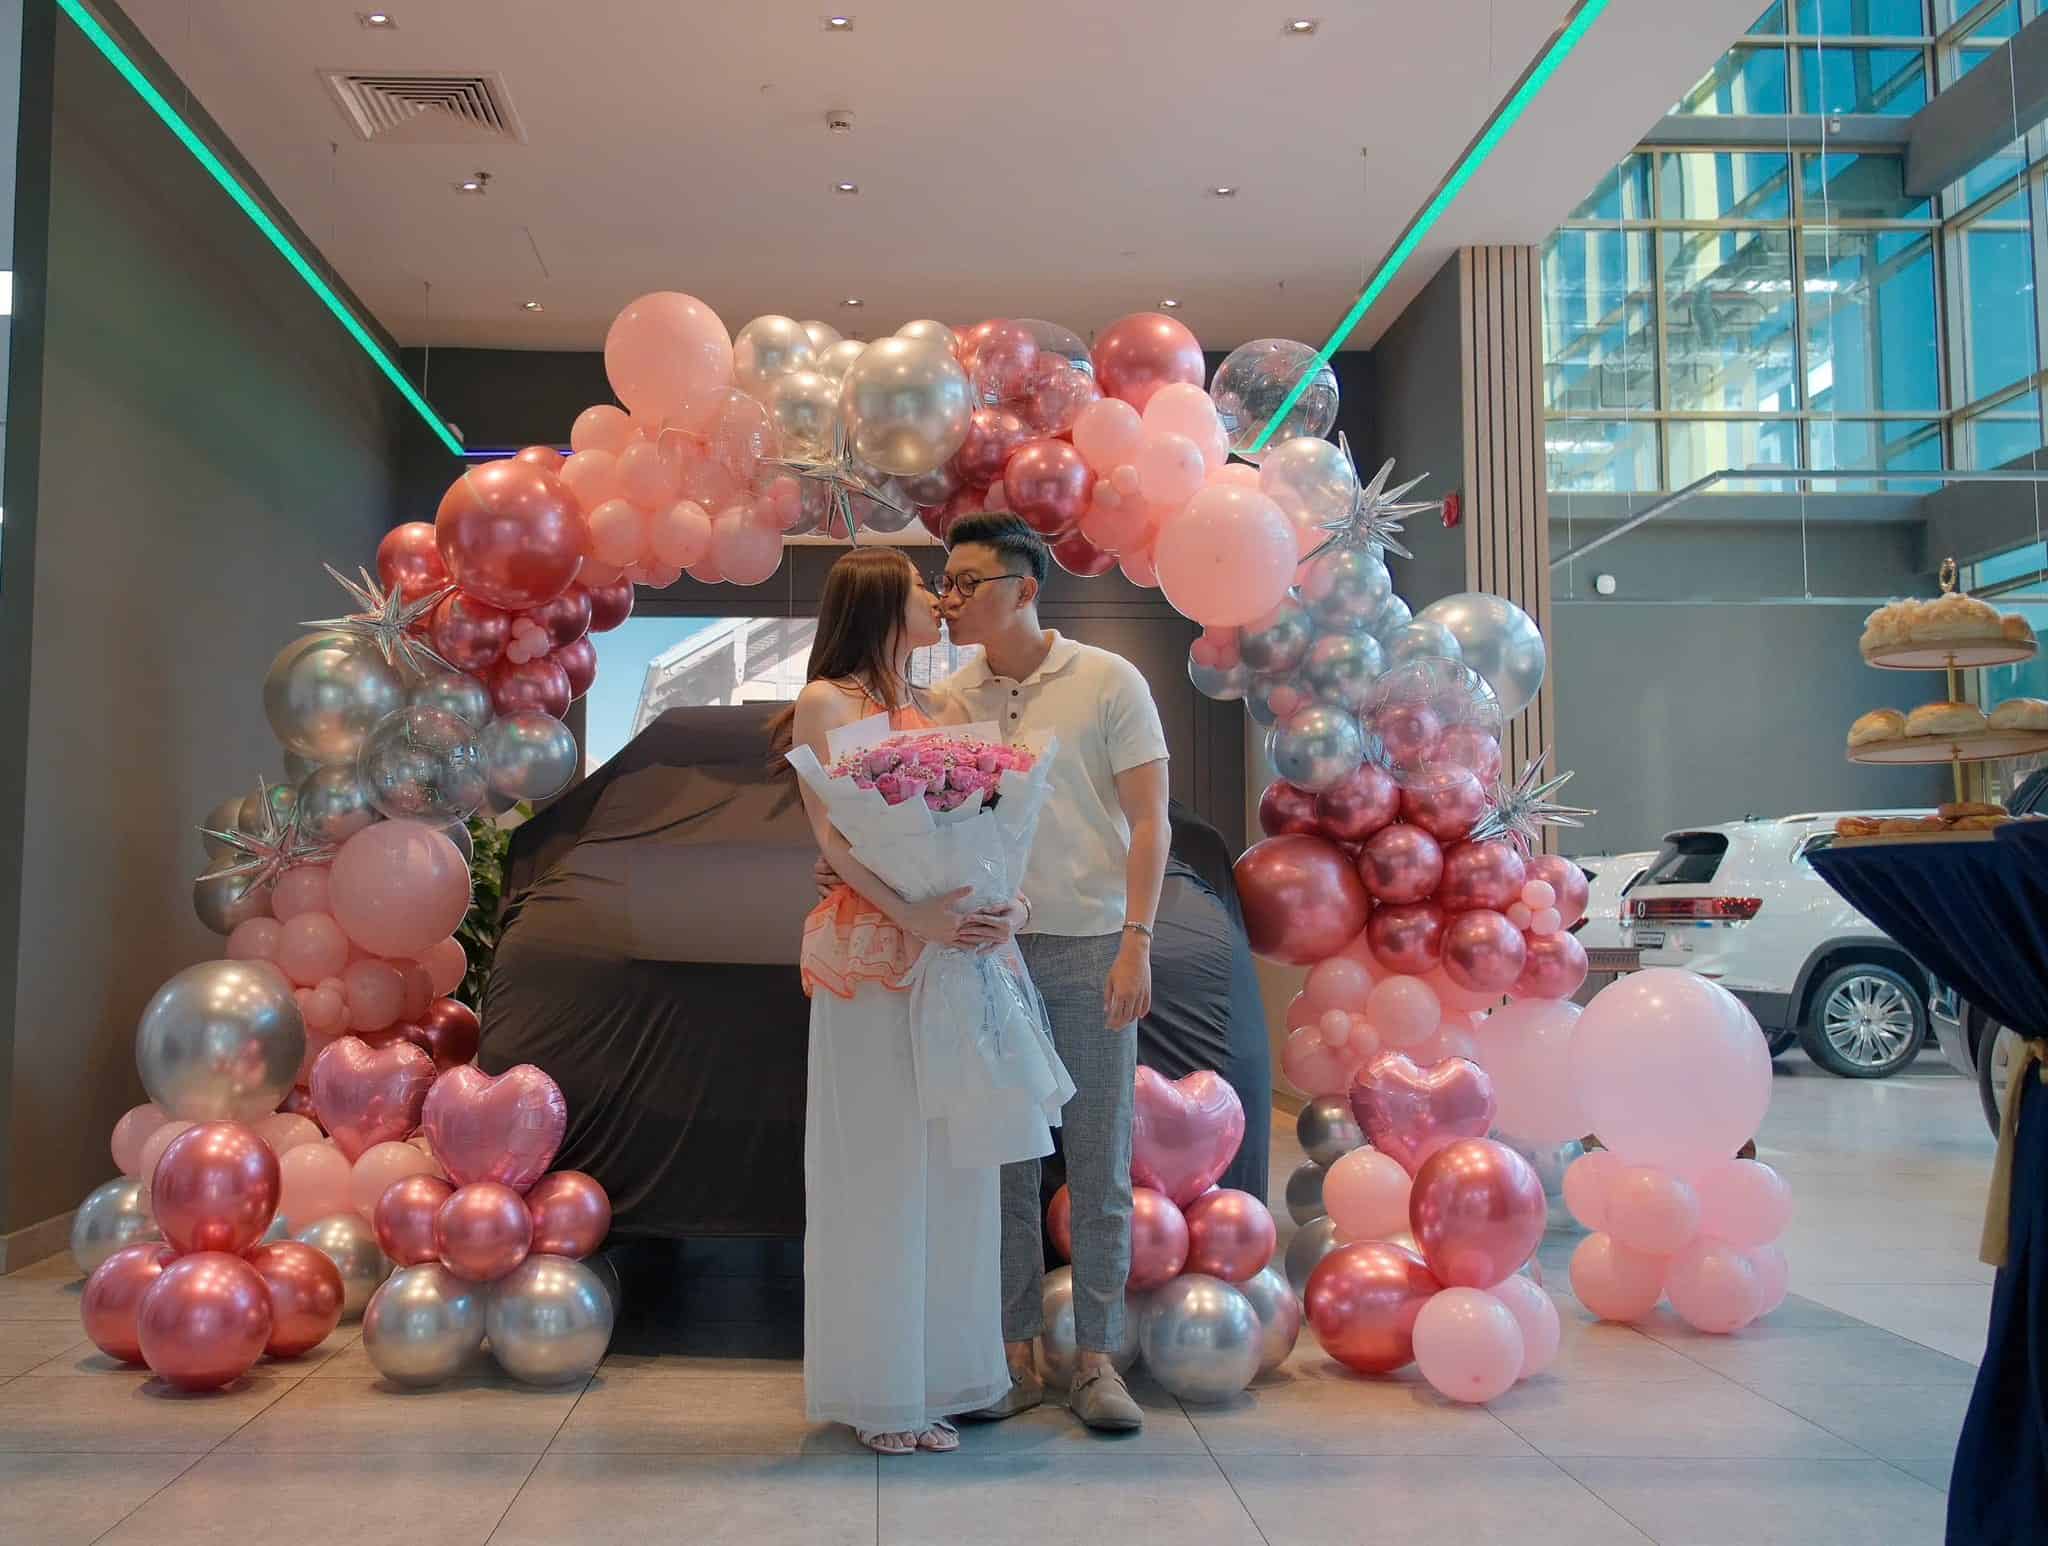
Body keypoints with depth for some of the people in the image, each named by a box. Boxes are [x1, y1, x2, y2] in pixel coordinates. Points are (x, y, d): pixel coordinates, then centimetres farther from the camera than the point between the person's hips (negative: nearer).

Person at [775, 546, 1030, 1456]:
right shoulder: (825, 701, 0)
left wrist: (1007, 905, -8)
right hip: (872, 954, -6)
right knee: (875, 1167, 1)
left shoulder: (931, 709, 18)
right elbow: (833, 836, -10)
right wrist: (908, 913, -23)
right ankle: (872, 1389, 14)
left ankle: (934, 1376, 21)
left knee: (948, 1165, 8)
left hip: (952, 948, 6)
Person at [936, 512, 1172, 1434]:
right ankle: (1016, 1358, 20)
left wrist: (1136, 942, -12)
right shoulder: (945, 700, 8)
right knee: (1002, 1160, 8)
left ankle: (1096, 1360, 16)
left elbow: (1149, 821, -4)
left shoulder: (1108, 683, -1)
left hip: (1090, 950, -3)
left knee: (1100, 1162, 4)